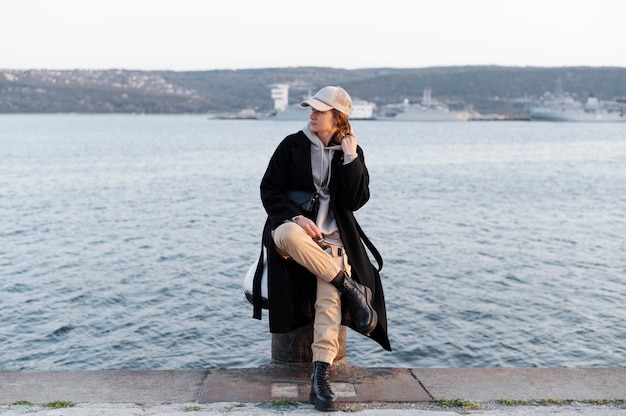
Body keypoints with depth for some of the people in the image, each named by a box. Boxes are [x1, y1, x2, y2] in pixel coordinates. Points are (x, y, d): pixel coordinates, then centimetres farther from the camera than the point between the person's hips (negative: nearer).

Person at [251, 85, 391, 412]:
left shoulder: (352, 152, 8)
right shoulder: (292, 145, 4)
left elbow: (355, 201, -1)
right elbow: (269, 190, 0)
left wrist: (350, 159, -8)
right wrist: (297, 217, -16)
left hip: (332, 235, 0)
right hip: (290, 224, 0)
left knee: (329, 297, -26)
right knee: (290, 235, -40)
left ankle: (320, 376, -26)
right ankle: (351, 288, -28)